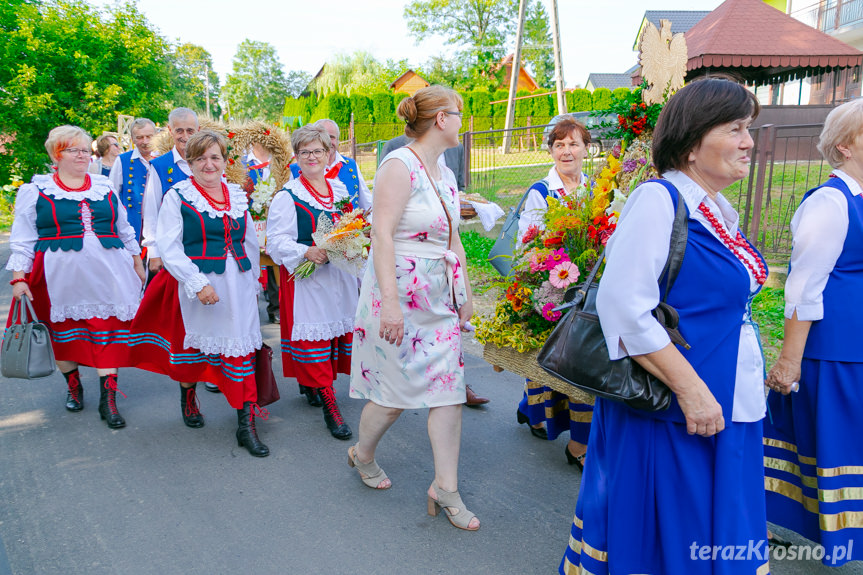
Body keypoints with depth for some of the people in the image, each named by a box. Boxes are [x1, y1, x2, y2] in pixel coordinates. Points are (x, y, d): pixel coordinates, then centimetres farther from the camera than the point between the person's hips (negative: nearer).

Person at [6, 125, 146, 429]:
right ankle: (73, 386, 31)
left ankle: (108, 398, 4)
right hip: (61, 276, -1)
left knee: (108, 330, -2)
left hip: (106, 276, 2)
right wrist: (19, 278, -4)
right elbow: (22, 240, 3)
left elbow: (124, 230, 20)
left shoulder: (105, 187, 12)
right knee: (64, 331, 9)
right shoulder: (35, 191, 4)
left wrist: (138, 264, 21)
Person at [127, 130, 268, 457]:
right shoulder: (177, 196, -4)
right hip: (197, 285, -3)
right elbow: (168, 247, -10)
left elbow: (250, 242, 18)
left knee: (241, 351, 0)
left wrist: (254, 281, 18)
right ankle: (188, 396, 44)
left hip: (237, 284, 3)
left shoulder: (237, 196, 9)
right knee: (193, 344, 14)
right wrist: (198, 283, -19)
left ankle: (246, 425, 6)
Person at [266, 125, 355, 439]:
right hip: (306, 277, -6)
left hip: (339, 273, 6)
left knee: (339, 327, 9)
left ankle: (308, 382, 32)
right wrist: (307, 252, -25)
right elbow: (277, 241, -10)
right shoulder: (287, 196, -4)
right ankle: (329, 405, -1)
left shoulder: (339, 188, 13)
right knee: (313, 332, -6)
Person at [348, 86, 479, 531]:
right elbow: (382, 234, -20)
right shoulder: (400, 166, -13)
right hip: (400, 292, -8)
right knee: (395, 390, 5)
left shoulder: (446, 176, 13)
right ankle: (362, 454, 34)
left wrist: (465, 292, 18)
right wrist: (390, 301, -25)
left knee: (447, 388, 4)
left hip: (441, 297, 8)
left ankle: (446, 487, 14)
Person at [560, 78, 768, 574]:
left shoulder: (719, 212, 9)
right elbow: (624, 308, -26)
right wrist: (691, 392, -23)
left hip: (728, 411, 9)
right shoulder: (658, 200, -18)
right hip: (669, 417, -8)